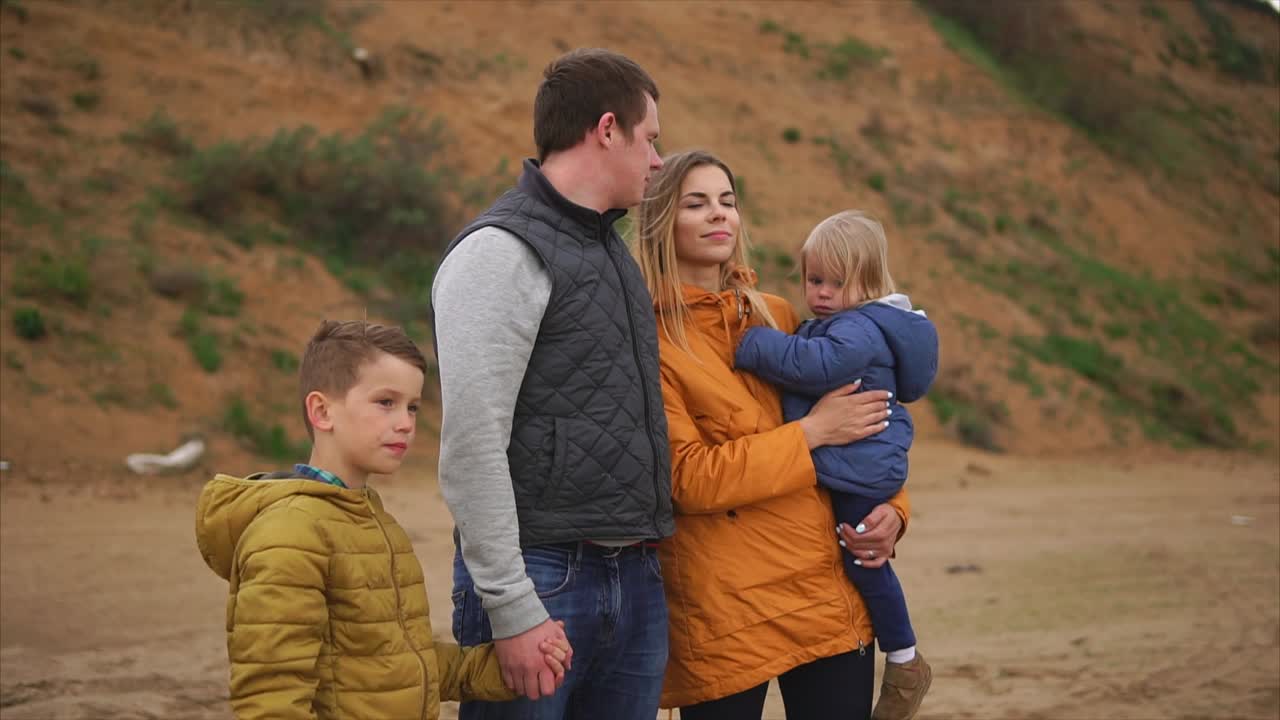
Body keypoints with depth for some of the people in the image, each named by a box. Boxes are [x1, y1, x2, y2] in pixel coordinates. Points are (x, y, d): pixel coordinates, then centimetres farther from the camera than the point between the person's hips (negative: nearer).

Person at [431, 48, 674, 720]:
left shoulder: (612, 250, 18)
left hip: (636, 584, 8)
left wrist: (645, 562, 15)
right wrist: (512, 608, -19)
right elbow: (472, 445, -17)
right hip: (543, 581, -8)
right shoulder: (500, 252, -10)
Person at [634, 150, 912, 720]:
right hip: (723, 616, -5)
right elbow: (688, 479, -13)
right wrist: (811, 432, -11)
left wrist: (891, 506, 2)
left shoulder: (776, 316, 13)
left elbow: (860, 425, 20)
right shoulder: (647, 339, -4)